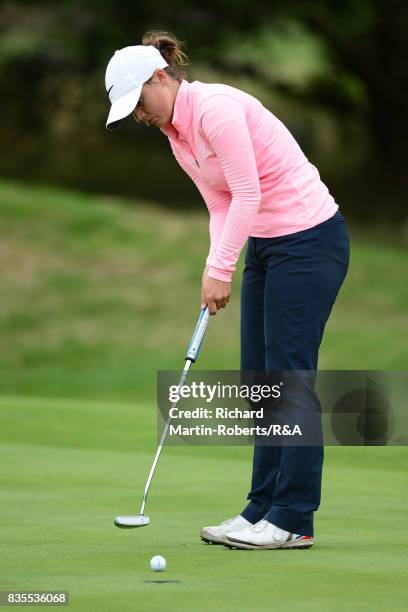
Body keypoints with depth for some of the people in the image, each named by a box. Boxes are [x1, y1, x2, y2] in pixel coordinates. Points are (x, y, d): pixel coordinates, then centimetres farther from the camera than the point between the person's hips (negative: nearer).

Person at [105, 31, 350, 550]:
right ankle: (264, 510, 15)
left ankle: (293, 520, -4)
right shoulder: (177, 135, 11)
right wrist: (216, 270, -2)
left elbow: (247, 194, -22)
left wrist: (219, 270, -18)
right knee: (258, 378, 9)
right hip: (266, 244, 10)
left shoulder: (215, 108, -19)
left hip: (309, 239, -10)